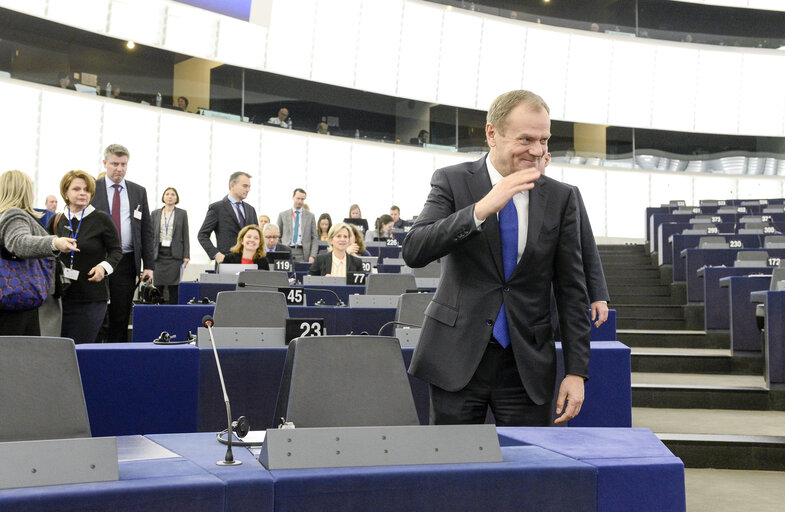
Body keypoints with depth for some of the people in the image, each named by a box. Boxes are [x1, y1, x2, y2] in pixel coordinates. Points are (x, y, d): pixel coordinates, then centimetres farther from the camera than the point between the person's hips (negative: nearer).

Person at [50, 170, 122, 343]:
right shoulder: (56, 221, 9)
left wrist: (104, 266, -13)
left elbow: (116, 251, 4)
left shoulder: (101, 219, -1)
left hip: (92, 299, -3)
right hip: (61, 297, 3)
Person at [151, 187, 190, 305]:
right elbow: (151, 236, 12)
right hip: (159, 254, 2)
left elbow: (185, 236, 5)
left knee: (173, 287, -4)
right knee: (158, 286, -3)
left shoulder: (182, 214, 7)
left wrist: (186, 256, -2)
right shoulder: (155, 214, 12)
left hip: (175, 255, -2)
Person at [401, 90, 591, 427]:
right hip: (457, 359, -1)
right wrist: (481, 209, -27)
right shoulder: (451, 181, -1)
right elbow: (414, 252, -16)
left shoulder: (560, 198, 4)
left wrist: (576, 372, 0)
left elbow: (571, 288, 5)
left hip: (527, 364, 2)